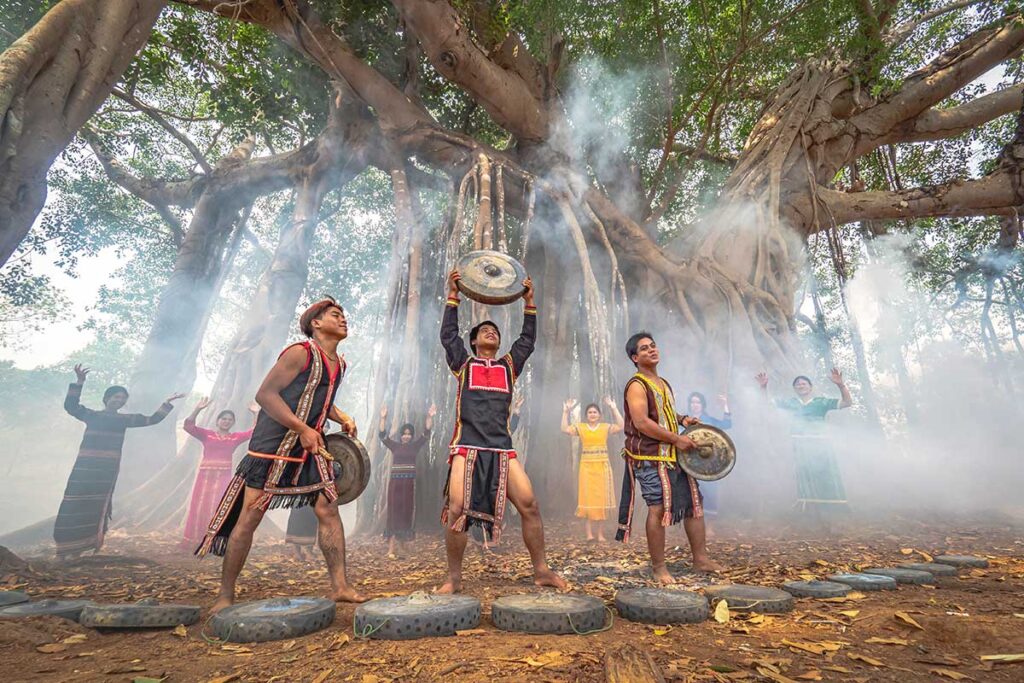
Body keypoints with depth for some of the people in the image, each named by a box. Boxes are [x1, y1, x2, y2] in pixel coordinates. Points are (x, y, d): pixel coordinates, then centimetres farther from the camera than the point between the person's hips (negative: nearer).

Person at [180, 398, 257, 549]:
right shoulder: (206, 434, 2)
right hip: (205, 474, -1)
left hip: (224, 476, 1)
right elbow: (188, 426, -8)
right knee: (200, 505, 6)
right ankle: (193, 539, 17)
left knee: (217, 507, 5)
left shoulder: (236, 437, 6)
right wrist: (198, 409, -20)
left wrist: (256, 413, -5)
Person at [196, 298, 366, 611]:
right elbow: (265, 394, -19)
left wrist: (342, 418, 6)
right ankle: (225, 596, 17)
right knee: (248, 519, 0)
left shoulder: (339, 365, 11)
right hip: (271, 446, -7)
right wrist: (302, 429, -24)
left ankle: (340, 586, 8)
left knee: (329, 510, 0)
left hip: (310, 449, 7)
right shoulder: (300, 353, -14)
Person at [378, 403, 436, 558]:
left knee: (407, 512, 7)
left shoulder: (416, 446, 5)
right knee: (394, 513, -4)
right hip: (395, 483, -1)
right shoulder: (394, 446, 4)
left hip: (409, 483, 1)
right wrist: (383, 418, -22)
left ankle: (403, 540, 26)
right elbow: (382, 435, -8)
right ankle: (391, 549, -6)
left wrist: (430, 416, -20)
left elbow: (427, 432, -6)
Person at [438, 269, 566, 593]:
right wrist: (453, 295, 10)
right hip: (467, 448, -2)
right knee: (457, 511, -10)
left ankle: (541, 570, 10)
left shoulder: (509, 365, 20)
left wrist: (528, 303, 16)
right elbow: (448, 334, 10)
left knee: (529, 505, -5)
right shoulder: (463, 364, 16)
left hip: (502, 450, 2)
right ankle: (454, 578, 8)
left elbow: (528, 339, 18)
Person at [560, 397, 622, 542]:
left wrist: (614, 408, -15)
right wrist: (566, 411, -15)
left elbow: (621, 427, -12)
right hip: (587, 466, 0)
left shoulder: (606, 427, 2)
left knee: (602, 497, 3)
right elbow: (565, 429, -9)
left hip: (602, 466, 0)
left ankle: (600, 533, 11)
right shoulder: (580, 427, 2)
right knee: (588, 497, 0)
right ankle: (589, 532, 5)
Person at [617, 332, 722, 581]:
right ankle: (658, 567, 7)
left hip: (674, 456, 9)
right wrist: (676, 438, -19)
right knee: (658, 508, -7)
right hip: (650, 457, -9)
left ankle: (700, 558, 26)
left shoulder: (663, 384, 17)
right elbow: (642, 423, -22)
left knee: (694, 502, 12)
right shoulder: (637, 385, -12)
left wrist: (682, 419, 10)